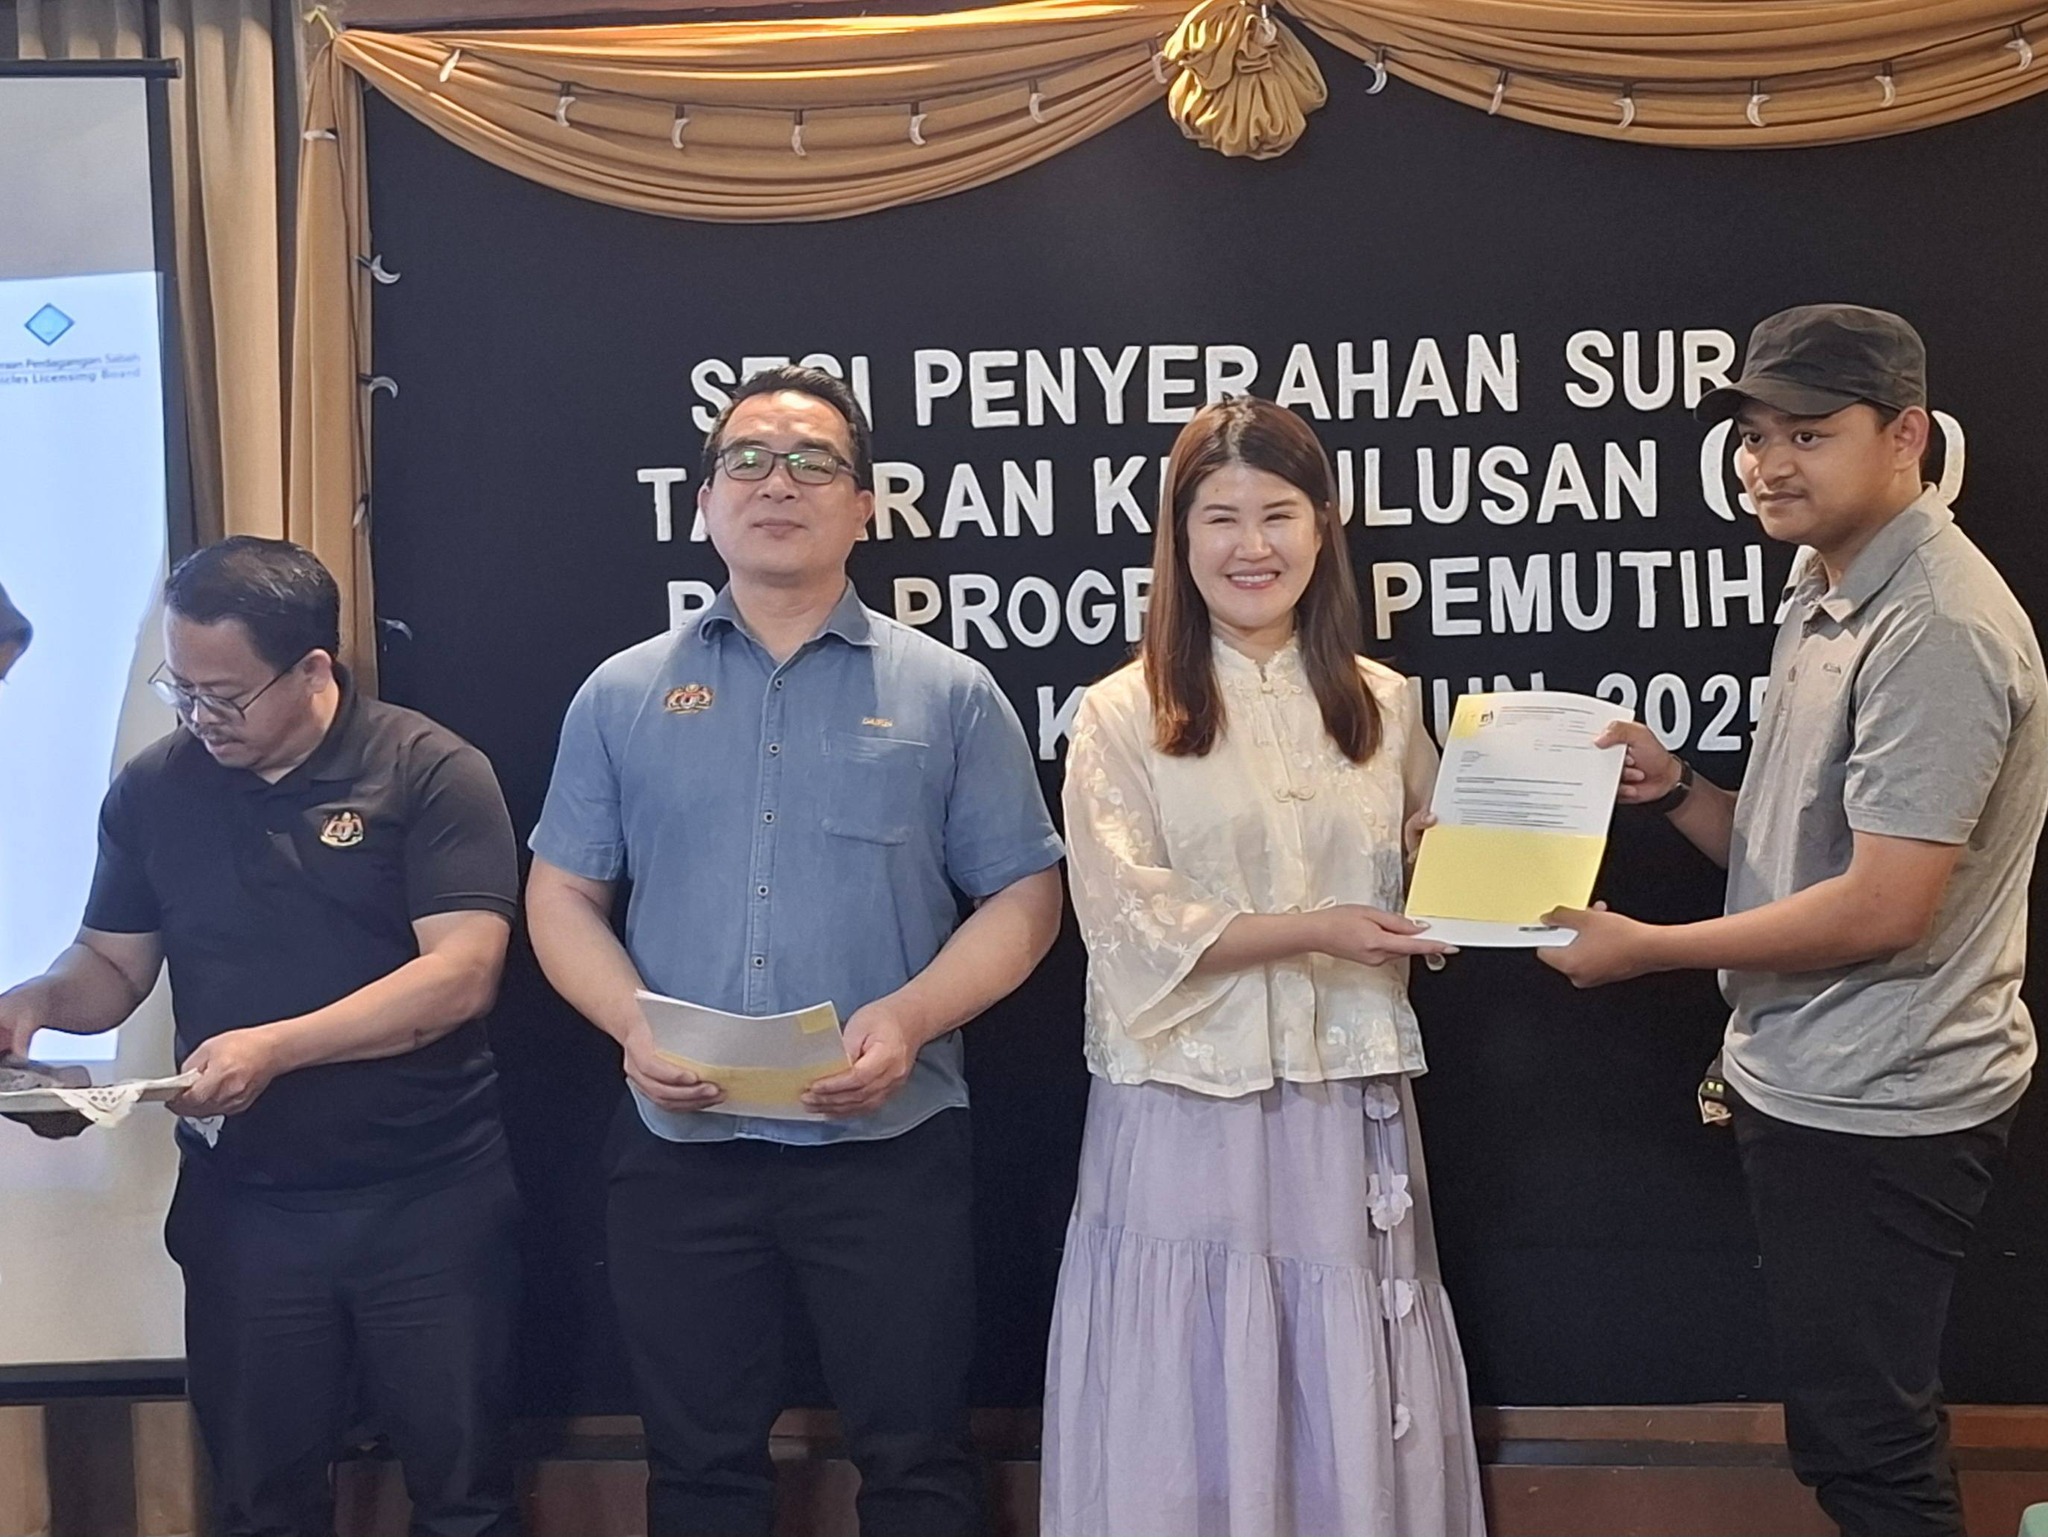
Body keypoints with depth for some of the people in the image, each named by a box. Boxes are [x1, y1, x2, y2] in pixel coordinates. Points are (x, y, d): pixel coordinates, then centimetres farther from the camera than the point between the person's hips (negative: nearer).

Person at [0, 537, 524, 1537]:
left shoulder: (431, 774, -9)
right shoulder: (153, 790, 4)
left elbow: (460, 974, -17)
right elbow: (112, 961, 13)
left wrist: (276, 1047, -25)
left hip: (428, 1200, -3)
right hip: (238, 1205, 4)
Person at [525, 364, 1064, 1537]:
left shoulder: (949, 692, 2)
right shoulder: (625, 695, 7)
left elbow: (1024, 893, 1)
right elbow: (564, 893, 8)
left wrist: (911, 1018, -16)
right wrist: (631, 1023, -11)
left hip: (889, 1143, -1)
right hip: (679, 1145, 2)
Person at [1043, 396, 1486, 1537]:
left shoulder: (1385, 706, 9)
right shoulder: (1124, 716, -3)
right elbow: (1131, 926, -11)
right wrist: (1315, 931, -17)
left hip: (1350, 1110, 3)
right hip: (1188, 1110, -3)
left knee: (1353, 1414, 11)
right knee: (1192, 1421, 5)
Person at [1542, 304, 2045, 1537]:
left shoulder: (1936, 628, -20)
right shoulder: (1826, 603, 12)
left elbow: (1882, 908, -24)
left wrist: (1647, 948, -15)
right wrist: (1672, 788, -2)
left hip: (1875, 1110, -9)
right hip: (1810, 1088, 10)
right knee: (1864, 1431, 19)